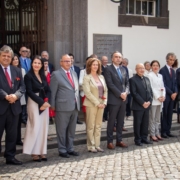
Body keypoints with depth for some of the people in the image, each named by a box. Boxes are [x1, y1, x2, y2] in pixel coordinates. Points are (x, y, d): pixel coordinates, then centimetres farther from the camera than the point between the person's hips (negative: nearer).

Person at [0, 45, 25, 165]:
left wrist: (16, 95, -12)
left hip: (14, 106, 5)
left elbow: (22, 86, 6)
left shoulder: (17, 70, 12)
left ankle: (10, 157, 21)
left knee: (12, 134, 11)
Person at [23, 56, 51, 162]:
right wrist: (41, 102, -17)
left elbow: (48, 90, 9)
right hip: (34, 103, -6)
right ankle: (34, 153, 2)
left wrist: (46, 101, -9)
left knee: (44, 128, 5)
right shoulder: (28, 76, -4)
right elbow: (29, 92, -13)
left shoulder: (43, 76, 14)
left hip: (45, 103, 6)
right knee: (36, 127, -6)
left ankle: (42, 152, 11)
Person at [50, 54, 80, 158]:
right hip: (63, 106, -6)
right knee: (62, 130, 4)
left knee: (71, 129, 14)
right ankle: (62, 150, 13)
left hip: (75, 106, 6)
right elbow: (52, 92, -6)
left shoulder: (74, 73, 15)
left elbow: (77, 89, 16)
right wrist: (52, 106, -8)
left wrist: (78, 103, 9)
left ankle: (70, 149, 24)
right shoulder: (56, 74, -6)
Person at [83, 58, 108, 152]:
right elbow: (87, 92, -12)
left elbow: (105, 90, 13)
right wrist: (97, 103, -15)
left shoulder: (101, 77, 12)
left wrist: (104, 102, -1)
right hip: (91, 104, -5)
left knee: (98, 126, 9)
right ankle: (91, 146, 7)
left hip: (101, 104, 5)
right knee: (91, 126, 0)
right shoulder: (87, 78, -5)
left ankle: (97, 145, 15)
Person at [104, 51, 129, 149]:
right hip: (114, 99, -6)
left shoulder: (123, 69, 14)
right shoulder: (108, 69, -7)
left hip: (123, 99, 6)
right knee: (112, 121, 1)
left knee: (121, 121, 11)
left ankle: (119, 140, 19)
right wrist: (120, 94, -17)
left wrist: (126, 92, -4)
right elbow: (110, 84, -14)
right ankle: (110, 141, 9)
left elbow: (127, 83, 15)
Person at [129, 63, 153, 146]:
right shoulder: (133, 79, -7)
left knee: (145, 123, 9)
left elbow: (150, 91, 13)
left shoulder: (147, 79, 14)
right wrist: (142, 103, -16)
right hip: (138, 106, -6)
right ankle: (137, 139, 11)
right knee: (137, 123, 2)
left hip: (147, 105, 6)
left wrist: (149, 101, -3)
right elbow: (134, 93, -14)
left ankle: (144, 138, 20)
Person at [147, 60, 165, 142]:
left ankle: (157, 133, 17)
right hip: (153, 99, -6)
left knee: (158, 118, 11)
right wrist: (158, 97, -14)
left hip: (160, 100, 6)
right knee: (152, 118, -2)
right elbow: (151, 88, -11)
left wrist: (163, 96, -3)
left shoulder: (160, 76, 14)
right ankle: (152, 134, 3)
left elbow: (163, 87, 13)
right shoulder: (149, 75, -6)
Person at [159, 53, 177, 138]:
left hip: (172, 95, 7)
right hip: (165, 95, -7)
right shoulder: (162, 70, -8)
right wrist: (171, 93, -14)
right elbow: (163, 84, -13)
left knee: (170, 114, 8)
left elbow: (174, 83, 16)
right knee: (164, 114, -1)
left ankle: (168, 131, 14)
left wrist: (175, 92, -1)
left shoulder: (173, 71, 16)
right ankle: (163, 132, 5)